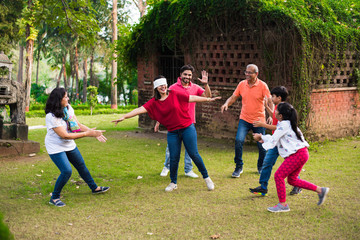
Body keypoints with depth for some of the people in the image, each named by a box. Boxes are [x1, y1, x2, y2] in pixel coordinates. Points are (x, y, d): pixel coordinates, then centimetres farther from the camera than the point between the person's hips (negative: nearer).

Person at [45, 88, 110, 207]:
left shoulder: (68, 108, -6)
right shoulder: (51, 117, -29)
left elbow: (77, 125, -1)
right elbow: (65, 135, -29)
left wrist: (93, 132, -14)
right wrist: (88, 134, -28)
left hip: (69, 145, 8)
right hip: (56, 147, -8)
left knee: (81, 166, 19)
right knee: (66, 171, -18)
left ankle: (94, 188, 39)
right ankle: (54, 198, -1)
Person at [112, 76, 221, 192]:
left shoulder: (175, 94, -5)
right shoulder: (153, 102, -1)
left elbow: (192, 98, 2)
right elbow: (140, 109, -8)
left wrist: (208, 99, 4)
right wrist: (124, 117, -18)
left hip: (187, 129, -2)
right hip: (172, 133, 2)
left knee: (194, 154, -2)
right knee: (174, 158, 2)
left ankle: (206, 177, 14)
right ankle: (173, 183, 21)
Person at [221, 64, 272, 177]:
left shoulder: (262, 85, -8)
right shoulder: (242, 84, 1)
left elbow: (270, 102, -10)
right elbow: (233, 97, 7)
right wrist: (226, 103, -14)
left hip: (259, 120, -2)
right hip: (244, 119, 2)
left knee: (262, 145, 6)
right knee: (238, 141, -16)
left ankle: (261, 167, 31)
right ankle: (238, 167, -3)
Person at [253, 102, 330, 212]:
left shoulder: (284, 125, -14)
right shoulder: (287, 123, 17)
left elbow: (272, 141, -11)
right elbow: (276, 139, 24)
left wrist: (261, 138, 4)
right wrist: (262, 137, 25)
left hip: (298, 154, -10)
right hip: (300, 154, 10)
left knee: (279, 175, -8)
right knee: (292, 180, 16)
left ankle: (283, 204, -2)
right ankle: (320, 190, 19)